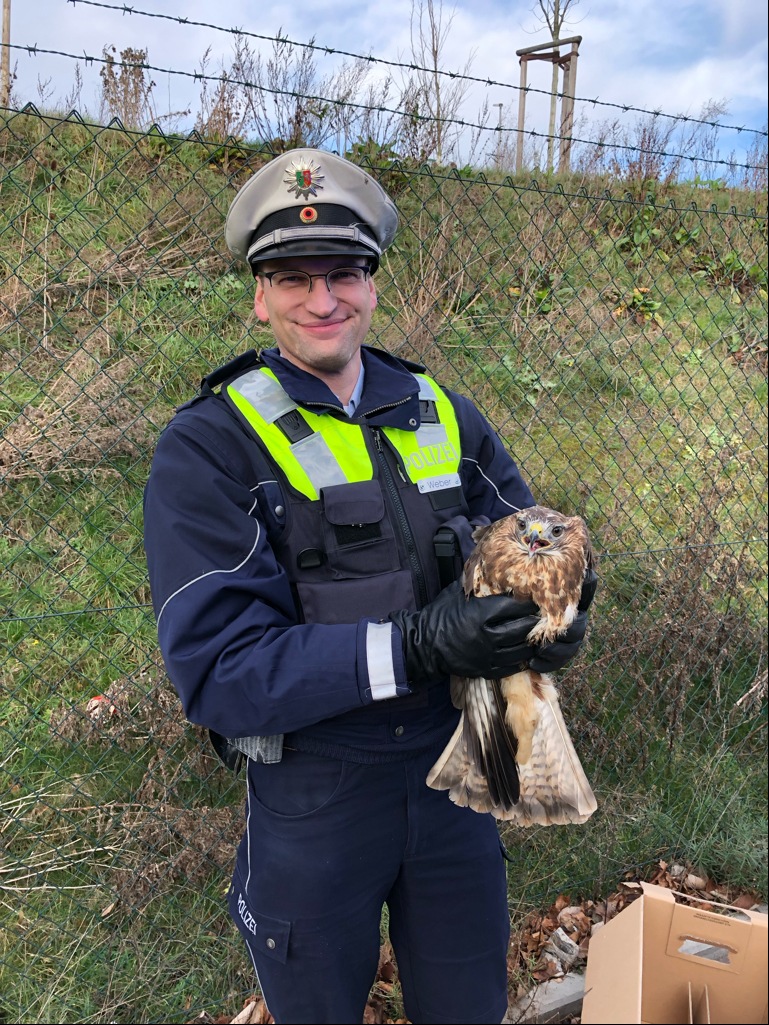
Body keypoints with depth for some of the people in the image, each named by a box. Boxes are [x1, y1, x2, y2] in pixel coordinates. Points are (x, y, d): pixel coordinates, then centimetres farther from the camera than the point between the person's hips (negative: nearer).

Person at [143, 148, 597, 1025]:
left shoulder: (439, 415, 1)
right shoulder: (207, 449, -14)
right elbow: (215, 670, -22)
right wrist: (414, 646, -32)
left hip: (451, 772, 4)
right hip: (311, 799, -3)